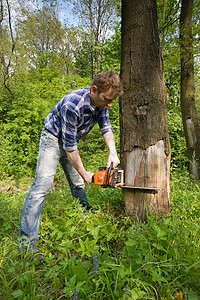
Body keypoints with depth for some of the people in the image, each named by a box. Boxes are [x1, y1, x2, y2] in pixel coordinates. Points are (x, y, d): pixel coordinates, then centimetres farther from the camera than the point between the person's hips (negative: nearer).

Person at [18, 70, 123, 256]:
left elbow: (106, 128, -3)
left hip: (70, 141, 7)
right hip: (53, 138, -7)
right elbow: (70, 146, -30)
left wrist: (113, 152, -21)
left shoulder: (101, 103, -11)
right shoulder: (73, 104, -35)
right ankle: (26, 244, -13)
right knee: (43, 182, -17)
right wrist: (84, 173, -21)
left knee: (78, 184, 10)